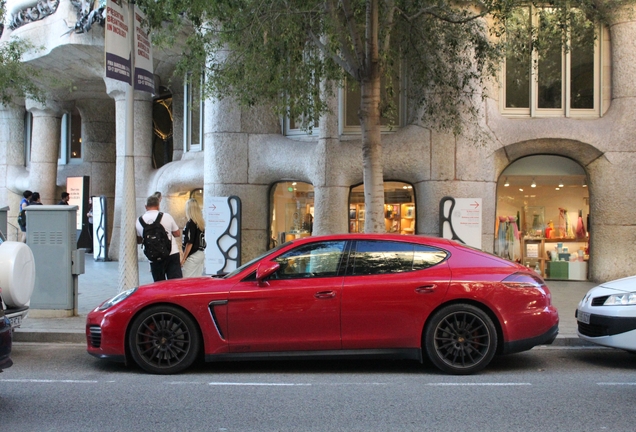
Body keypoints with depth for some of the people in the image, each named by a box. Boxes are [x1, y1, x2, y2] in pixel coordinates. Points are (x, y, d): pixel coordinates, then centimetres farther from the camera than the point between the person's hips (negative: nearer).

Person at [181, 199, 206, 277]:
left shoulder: (190, 223, -14)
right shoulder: (201, 223, 9)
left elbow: (189, 243, -16)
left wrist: (183, 259, -12)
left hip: (193, 256, -9)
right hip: (201, 254, 9)